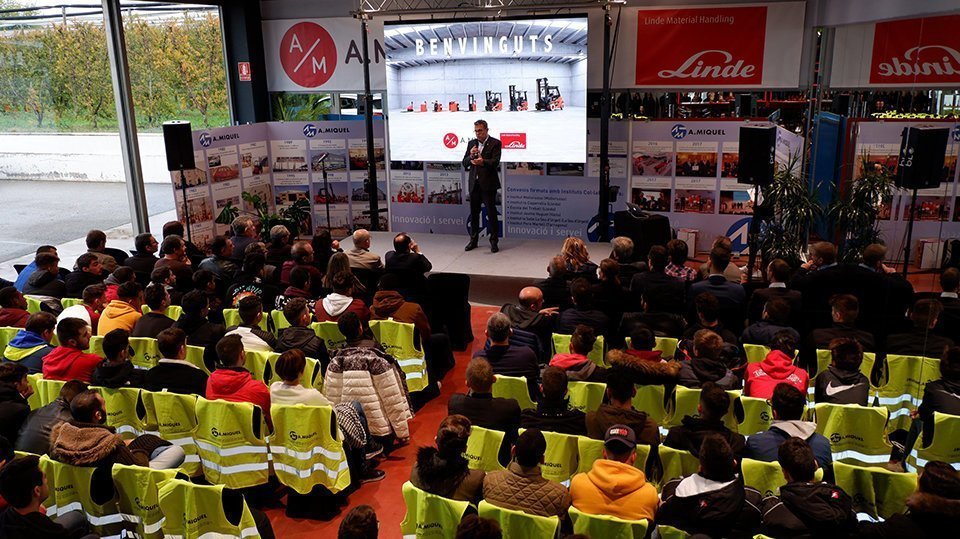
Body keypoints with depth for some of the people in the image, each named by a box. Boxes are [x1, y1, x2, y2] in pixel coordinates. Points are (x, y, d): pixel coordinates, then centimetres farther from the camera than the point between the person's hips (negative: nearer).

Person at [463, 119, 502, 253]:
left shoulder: (495, 143, -3)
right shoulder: (471, 144, 13)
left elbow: (495, 162, -15)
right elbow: (464, 163, 10)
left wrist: (483, 162, -34)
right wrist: (471, 155, -10)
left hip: (488, 184, -5)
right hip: (474, 183, 5)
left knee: (491, 213, -2)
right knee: (474, 213, 11)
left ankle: (494, 241, 7)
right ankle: (473, 240, 22)